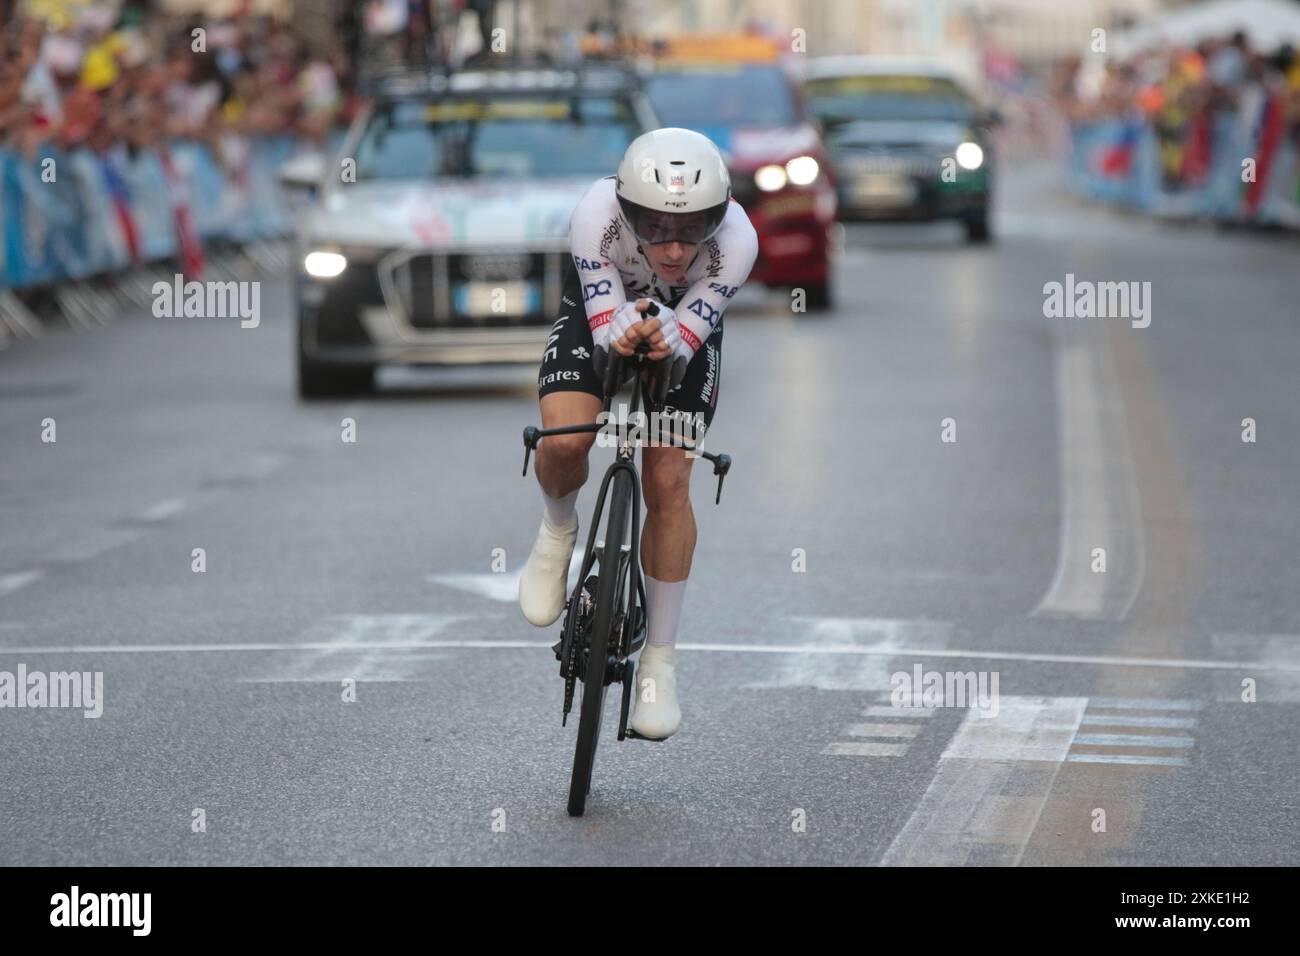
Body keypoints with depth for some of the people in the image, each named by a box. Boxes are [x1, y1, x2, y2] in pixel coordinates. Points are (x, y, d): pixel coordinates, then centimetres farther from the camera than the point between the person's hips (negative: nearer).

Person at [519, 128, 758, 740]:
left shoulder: (736, 240, -36)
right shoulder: (596, 218, -38)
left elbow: (685, 341, -30)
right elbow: (603, 329, -31)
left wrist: (664, 340, -53)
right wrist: (620, 334, -54)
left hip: (687, 328, 0)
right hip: (600, 307, 0)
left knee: (668, 484, -11)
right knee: (564, 440, -27)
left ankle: (659, 661, 3)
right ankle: (558, 531, 9)